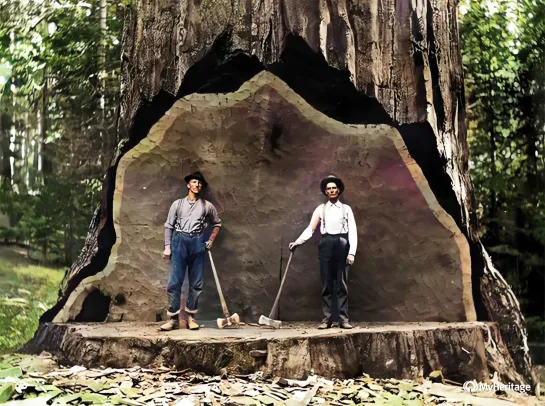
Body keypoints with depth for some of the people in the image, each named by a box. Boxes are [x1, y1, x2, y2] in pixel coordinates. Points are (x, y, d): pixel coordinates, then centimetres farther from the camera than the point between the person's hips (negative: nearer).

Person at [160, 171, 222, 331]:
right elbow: (169, 226, 9)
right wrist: (167, 246, 0)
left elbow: (217, 223, 24)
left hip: (197, 243, 1)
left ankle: (190, 317, 10)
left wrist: (211, 240, 12)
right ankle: (173, 318, -2)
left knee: (196, 283, 2)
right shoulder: (178, 204, 11)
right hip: (179, 242, -1)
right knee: (174, 281, -6)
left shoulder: (207, 206, 13)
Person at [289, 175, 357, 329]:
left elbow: (352, 231, 4)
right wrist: (297, 241, -8)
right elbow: (310, 228, 5)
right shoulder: (320, 209, 13)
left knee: (342, 285, 0)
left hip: (342, 245, -1)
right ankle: (327, 319, 3)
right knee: (326, 285, 0)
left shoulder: (346, 209, 11)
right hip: (326, 245, 1)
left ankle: (344, 319, 2)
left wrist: (352, 252, -6)